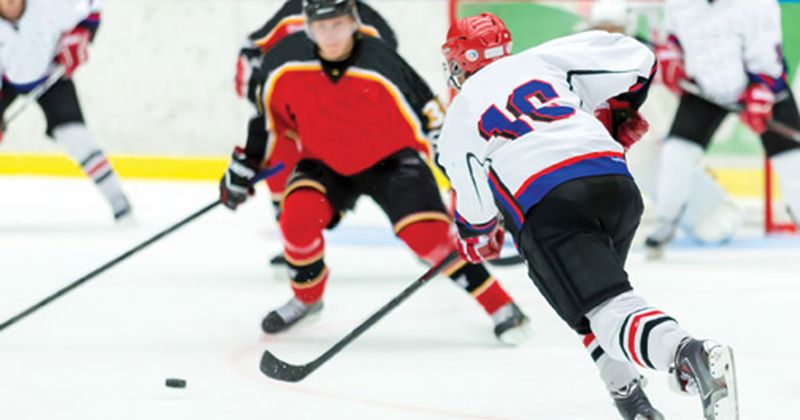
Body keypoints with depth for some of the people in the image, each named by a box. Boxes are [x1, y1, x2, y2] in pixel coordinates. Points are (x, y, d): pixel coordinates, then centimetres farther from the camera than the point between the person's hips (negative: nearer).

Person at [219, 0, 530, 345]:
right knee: (298, 216, -22)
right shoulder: (285, 64, -19)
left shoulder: (383, 66, -27)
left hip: (390, 159, -3)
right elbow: (267, 115, 1)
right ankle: (306, 298, 7)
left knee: (427, 234, -19)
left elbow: (433, 121, -18)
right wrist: (244, 164, 6)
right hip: (325, 162, 3)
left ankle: (501, 307, -7)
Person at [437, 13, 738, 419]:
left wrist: (477, 236, 53)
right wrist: (618, 113, 36)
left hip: (544, 207, -5)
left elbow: (475, 200, 30)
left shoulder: (457, 123, 22)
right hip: (617, 183, 5)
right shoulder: (542, 60, 24)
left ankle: (691, 355, -44)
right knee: (598, 281, 31)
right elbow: (635, 58, 18)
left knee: (608, 309, -13)